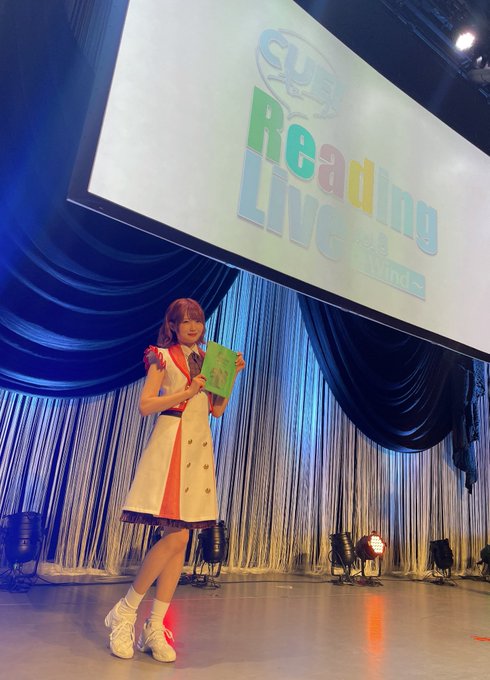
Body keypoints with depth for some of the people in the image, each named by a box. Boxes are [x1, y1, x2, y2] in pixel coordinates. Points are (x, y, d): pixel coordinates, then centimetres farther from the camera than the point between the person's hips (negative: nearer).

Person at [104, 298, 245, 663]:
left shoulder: (206, 358, 17)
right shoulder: (162, 357, 1)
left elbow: (217, 410, 14)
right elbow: (145, 405, -8)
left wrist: (230, 375, 4)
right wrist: (187, 391, -15)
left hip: (200, 445, 6)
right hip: (172, 442, -6)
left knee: (181, 539, 4)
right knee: (176, 536, -11)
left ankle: (155, 627, 14)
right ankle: (125, 611, 10)